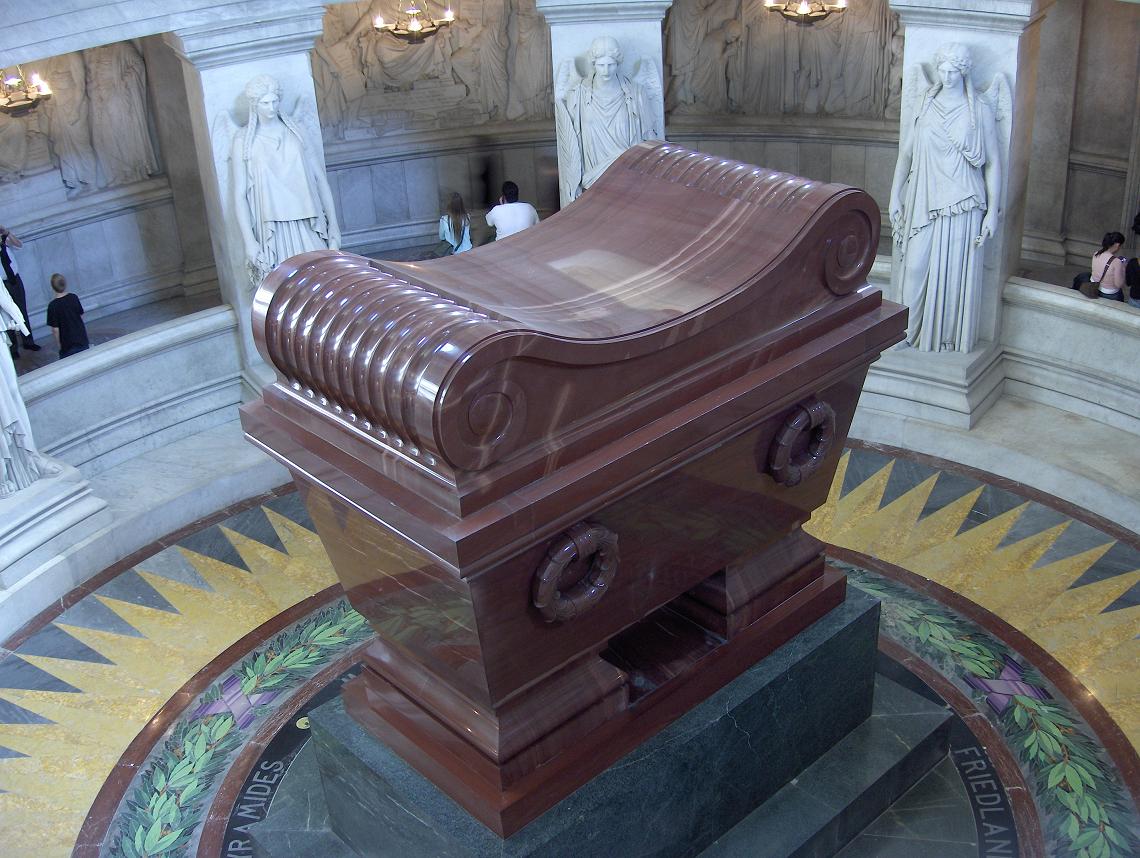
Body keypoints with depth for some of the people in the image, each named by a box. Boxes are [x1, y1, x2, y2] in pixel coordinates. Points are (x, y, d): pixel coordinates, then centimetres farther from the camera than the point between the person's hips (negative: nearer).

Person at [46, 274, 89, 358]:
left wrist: (59, 344, -2)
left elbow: (55, 329, -15)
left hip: (68, 345, -4)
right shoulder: (74, 298, -7)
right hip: (82, 339, 4)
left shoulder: (53, 306, -19)